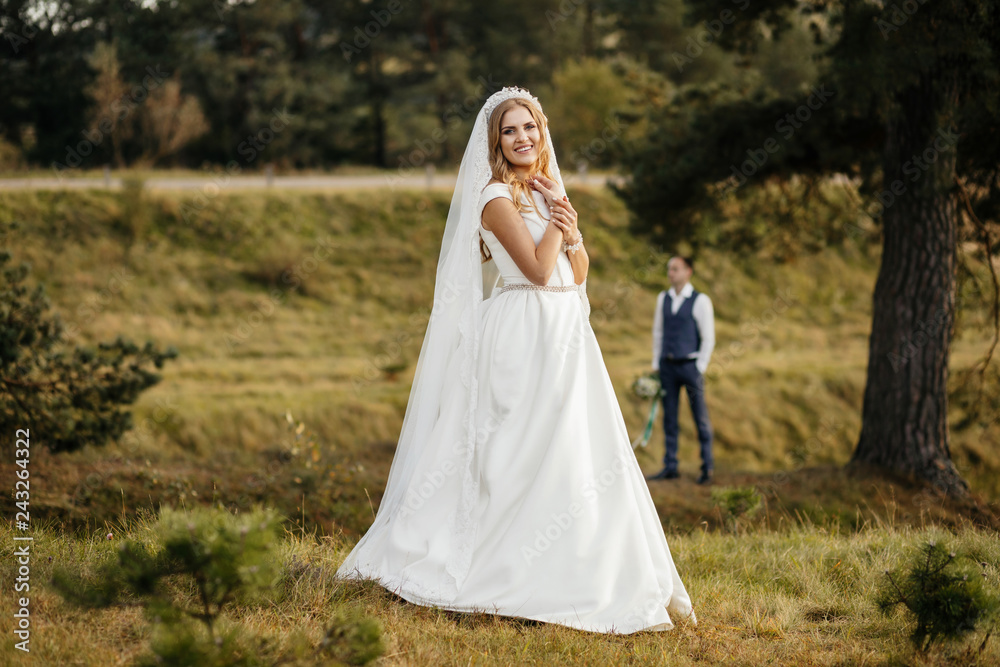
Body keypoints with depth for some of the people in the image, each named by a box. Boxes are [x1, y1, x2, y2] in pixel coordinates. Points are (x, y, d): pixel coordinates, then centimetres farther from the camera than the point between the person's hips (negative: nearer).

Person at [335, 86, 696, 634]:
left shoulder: (545, 194, 17)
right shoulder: (496, 197, -7)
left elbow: (579, 274, 14)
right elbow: (537, 269, -16)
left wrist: (571, 231, -4)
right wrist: (556, 223, -4)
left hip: (566, 340, 8)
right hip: (522, 336, -8)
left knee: (580, 455, 4)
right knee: (526, 453, -10)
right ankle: (515, 577, -4)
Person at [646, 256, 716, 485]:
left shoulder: (700, 301, -5)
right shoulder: (663, 298, 10)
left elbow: (708, 338, -4)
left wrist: (699, 368, -8)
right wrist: (656, 365, 10)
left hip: (690, 365, -4)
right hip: (667, 364, 5)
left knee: (700, 417, 0)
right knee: (669, 418, 6)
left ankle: (707, 468, 5)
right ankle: (670, 467, 11)